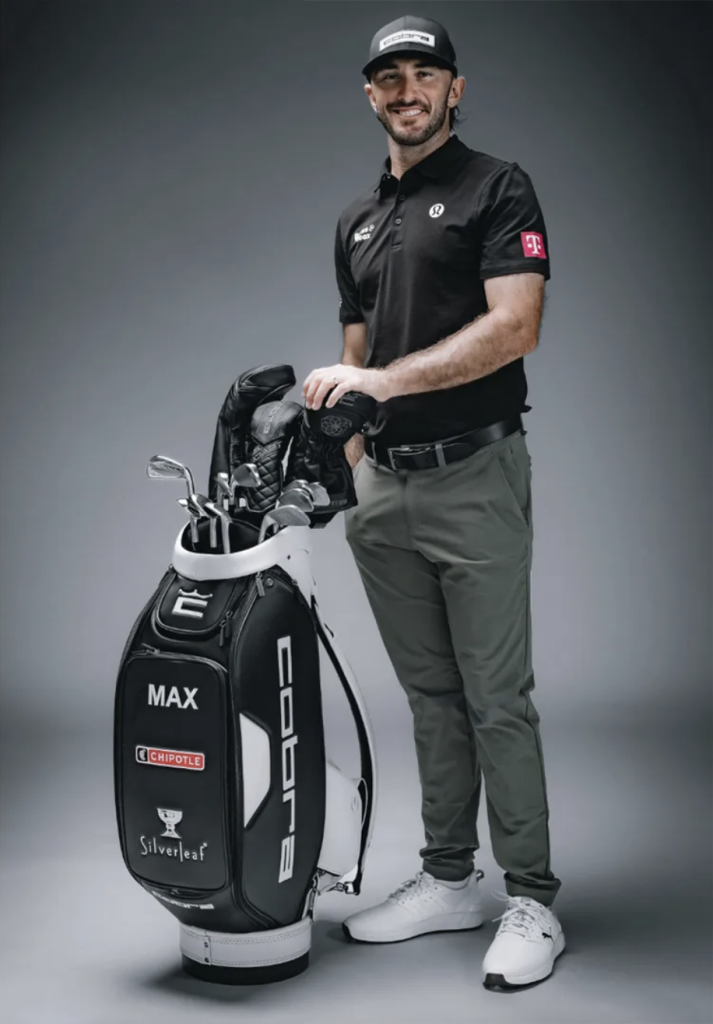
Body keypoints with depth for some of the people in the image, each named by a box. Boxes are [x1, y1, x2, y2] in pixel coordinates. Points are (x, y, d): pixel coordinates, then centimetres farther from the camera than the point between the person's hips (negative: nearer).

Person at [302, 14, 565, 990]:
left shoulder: (497, 189, -3)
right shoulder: (357, 220, 17)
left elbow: (515, 327, -16)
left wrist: (387, 380, -23)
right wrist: (351, 475, 10)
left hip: (473, 477, -6)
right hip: (385, 488, 7)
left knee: (497, 696, -3)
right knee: (430, 693, 13)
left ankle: (531, 900, 8)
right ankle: (448, 879, 23)